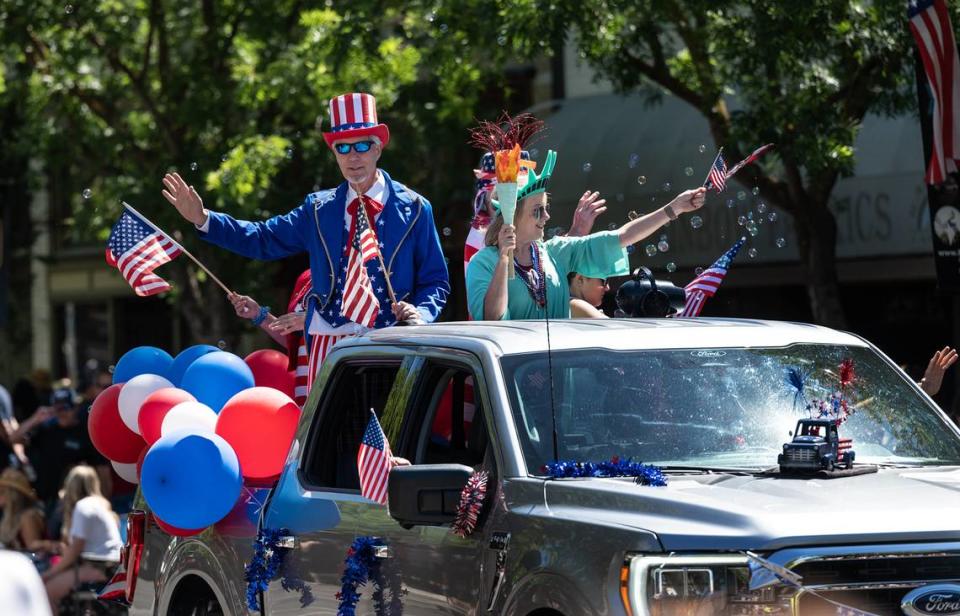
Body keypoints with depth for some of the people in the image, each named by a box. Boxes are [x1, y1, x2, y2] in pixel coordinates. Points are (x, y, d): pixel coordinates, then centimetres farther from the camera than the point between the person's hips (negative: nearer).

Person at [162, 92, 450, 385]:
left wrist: (420, 313, -13)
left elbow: (435, 281, 7)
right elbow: (261, 238, 15)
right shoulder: (318, 209, 12)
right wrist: (203, 219, 5)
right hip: (328, 344, 2)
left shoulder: (414, 209, 4)